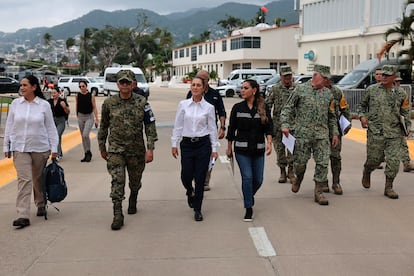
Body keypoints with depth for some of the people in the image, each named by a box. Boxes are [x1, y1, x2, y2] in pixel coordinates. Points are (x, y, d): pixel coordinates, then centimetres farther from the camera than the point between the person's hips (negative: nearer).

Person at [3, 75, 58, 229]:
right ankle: (23, 216, -11)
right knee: (24, 179, -9)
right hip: (20, 148, 1)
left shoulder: (44, 105, -2)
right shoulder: (15, 104, 3)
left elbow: (50, 128, 1)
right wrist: (6, 146, 8)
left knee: (39, 179, 12)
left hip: (40, 148, 0)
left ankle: (41, 205, 36)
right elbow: (9, 126, 8)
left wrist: (54, 148, -2)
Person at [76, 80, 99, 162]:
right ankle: (86, 154, 18)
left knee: (85, 135, -19)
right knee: (83, 136, 8)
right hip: (81, 116, 4)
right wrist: (77, 116, 17)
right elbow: (77, 106, 14)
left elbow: (94, 108, -6)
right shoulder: (78, 95, 0)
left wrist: (96, 119, -8)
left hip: (89, 117, -4)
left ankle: (89, 152, 0)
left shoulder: (91, 96, -8)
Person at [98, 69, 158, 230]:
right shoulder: (109, 103, -1)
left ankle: (133, 201, 45)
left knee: (135, 181, 16)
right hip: (115, 150, -1)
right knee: (117, 181, -12)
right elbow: (103, 127, 10)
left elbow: (150, 126, -4)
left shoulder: (142, 102, -4)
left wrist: (150, 149, -11)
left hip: (136, 150, 1)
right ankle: (118, 215, -7)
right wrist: (102, 148, 14)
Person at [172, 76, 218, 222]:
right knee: (186, 176, 1)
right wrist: (174, 144, 3)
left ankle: (197, 209, 15)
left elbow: (212, 129, 3)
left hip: (203, 144, -1)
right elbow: (178, 126, 5)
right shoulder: (183, 104, 1)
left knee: (200, 178, 1)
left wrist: (214, 148, 2)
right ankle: (190, 192, 38)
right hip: (187, 144, 1)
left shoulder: (209, 107, -1)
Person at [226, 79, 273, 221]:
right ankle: (249, 208, 4)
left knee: (258, 179, 6)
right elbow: (231, 128, 6)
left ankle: (249, 195, 39)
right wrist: (229, 147, 7)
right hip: (242, 149, -1)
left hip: (258, 149, 1)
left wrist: (269, 142, -19)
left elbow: (269, 127, -3)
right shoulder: (237, 108, 1)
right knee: (247, 177, -9)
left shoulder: (263, 108, 2)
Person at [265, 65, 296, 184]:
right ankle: (282, 172, 17)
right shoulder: (275, 89, 1)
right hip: (278, 123, 0)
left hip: (293, 124, 0)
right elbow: (267, 105, 1)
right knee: (279, 148, 5)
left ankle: (291, 171, 10)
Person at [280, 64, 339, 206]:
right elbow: (287, 109, 1)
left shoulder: (328, 94, 10)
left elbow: (332, 116, 18)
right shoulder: (300, 89, -1)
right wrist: (285, 125, -12)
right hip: (302, 133, -3)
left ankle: (318, 191, 8)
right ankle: (299, 177, 37)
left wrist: (334, 133, 15)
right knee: (300, 161, 4)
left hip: (322, 135, 3)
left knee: (323, 163, -3)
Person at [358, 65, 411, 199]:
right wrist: (362, 116, -2)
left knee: (394, 160, -2)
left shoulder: (401, 93, 6)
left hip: (394, 134, 2)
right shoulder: (371, 90, 2)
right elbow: (362, 105, 14)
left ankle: (388, 188, 10)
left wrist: (408, 127, 8)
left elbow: (406, 112, 14)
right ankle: (366, 172, 37)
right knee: (374, 159, 3)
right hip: (375, 132, -1)